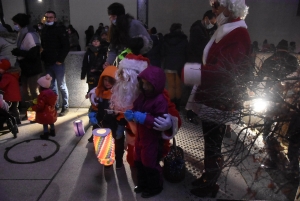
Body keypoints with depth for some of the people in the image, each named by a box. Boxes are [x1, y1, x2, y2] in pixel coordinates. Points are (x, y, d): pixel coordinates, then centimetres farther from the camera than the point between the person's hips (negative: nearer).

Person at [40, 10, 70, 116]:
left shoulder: (60, 29, -3)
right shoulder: (44, 30, 13)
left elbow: (66, 46, -9)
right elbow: (42, 46, 20)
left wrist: (60, 60, -13)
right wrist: (43, 58, 7)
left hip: (57, 63, -5)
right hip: (47, 63, 5)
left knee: (61, 85, 0)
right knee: (52, 86, 10)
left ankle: (65, 107, 10)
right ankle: (55, 105, 20)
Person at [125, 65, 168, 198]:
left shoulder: (160, 100, -23)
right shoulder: (142, 96, 3)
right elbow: (135, 108, 13)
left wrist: (144, 118, -33)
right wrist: (130, 114, -10)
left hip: (153, 139, -8)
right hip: (140, 136, 8)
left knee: (150, 164, 8)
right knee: (139, 162, 21)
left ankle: (155, 187, 31)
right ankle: (143, 184, 43)